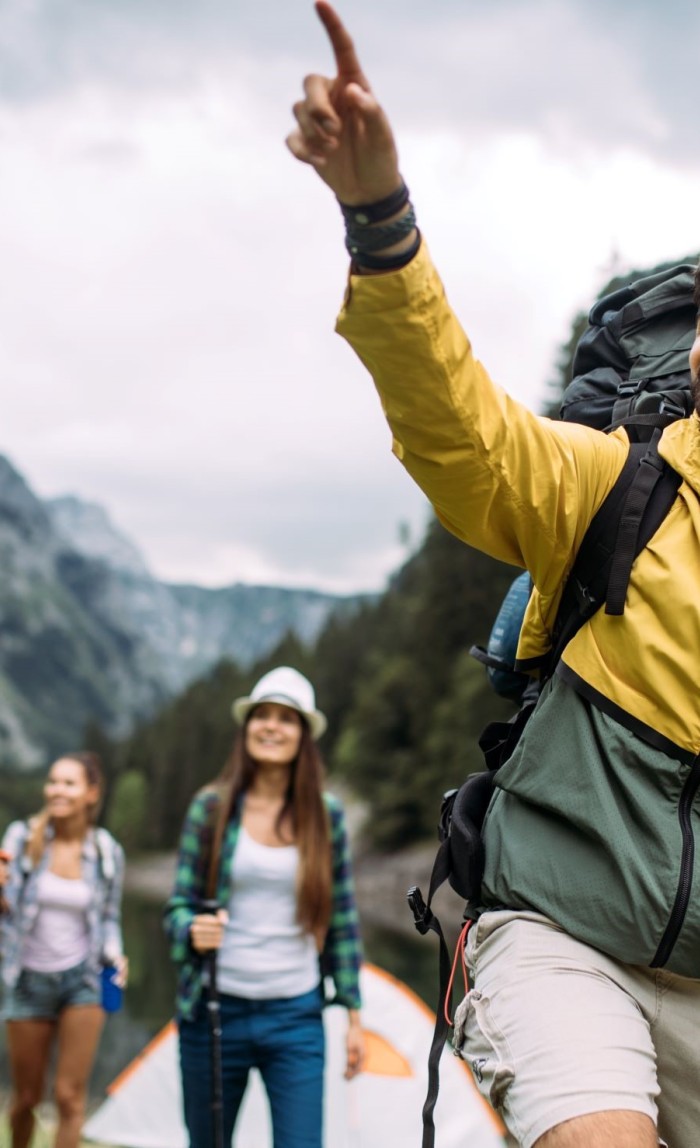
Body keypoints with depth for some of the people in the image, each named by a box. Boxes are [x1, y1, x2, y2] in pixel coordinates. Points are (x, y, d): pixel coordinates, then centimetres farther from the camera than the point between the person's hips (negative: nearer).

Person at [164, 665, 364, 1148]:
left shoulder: (327, 815, 2)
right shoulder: (211, 807, -1)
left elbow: (343, 920, 8)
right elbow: (179, 904, 2)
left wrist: (353, 1015, 7)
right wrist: (193, 929, -22)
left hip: (297, 1017, 0)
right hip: (215, 1012, 0)